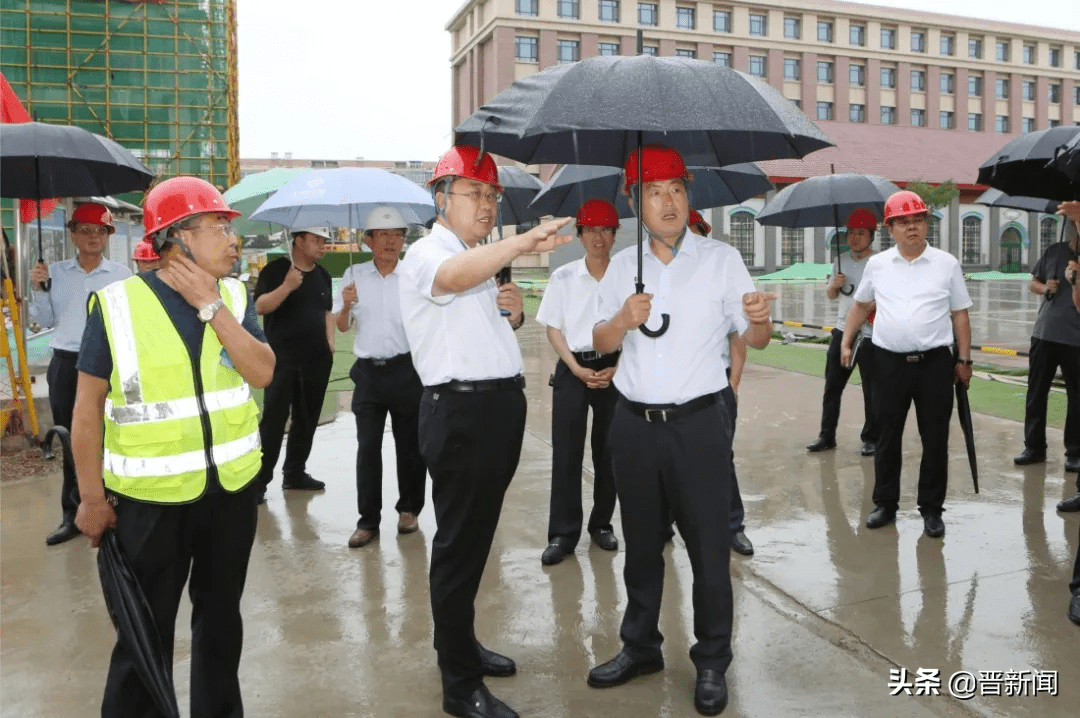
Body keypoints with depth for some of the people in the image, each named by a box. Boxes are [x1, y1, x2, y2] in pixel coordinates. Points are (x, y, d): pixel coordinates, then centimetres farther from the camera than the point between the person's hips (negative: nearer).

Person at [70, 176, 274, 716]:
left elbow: (262, 373, -13)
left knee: (221, 616, 20)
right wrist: (92, 498, -7)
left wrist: (211, 306, -19)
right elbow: (88, 409, -8)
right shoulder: (117, 305, -12)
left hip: (233, 488, 4)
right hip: (150, 497, -4)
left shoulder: (233, 297, 0)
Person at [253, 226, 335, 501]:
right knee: (274, 418, -6)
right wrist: (287, 286, -25)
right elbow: (260, 306, -14)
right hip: (282, 357, -6)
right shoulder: (276, 269, -5)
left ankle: (295, 472, 24)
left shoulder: (323, 275, 12)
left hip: (317, 358, 6)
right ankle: (259, 479, 1)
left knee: (307, 419, 11)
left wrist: (329, 342, 10)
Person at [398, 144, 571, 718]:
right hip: (461, 413, -9)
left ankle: (459, 644, 34)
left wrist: (513, 311, 9)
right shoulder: (428, 255, -8)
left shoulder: (482, 261, 19)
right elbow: (454, 276, -34)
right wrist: (525, 242, -47)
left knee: (475, 537, 18)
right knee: (459, 545, -2)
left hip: (499, 410, 9)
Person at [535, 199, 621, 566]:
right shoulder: (563, 277, 2)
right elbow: (554, 329, 3)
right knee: (565, 452, -2)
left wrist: (616, 369, -9)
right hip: (572, 370, 0)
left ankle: (602, 523, 23)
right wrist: (577, 369, -9)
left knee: (608, 451, 7)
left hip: (614, 369, 0)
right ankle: (562, 533, 6)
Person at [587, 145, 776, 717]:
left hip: (698, 423, -3)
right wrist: (623, 319, -14)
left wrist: (759, 320, -24)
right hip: (634, 424, 3)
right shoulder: (623, 265, 8)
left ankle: (712, 662, 22)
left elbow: (755, 339, -1)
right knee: (641, 541, 16)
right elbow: (600, 342, 7)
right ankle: (640, 645, 34)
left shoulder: (721, 259, 0)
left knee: (708, 545, 4)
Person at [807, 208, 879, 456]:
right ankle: (826, 436, 14)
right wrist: (834, 285, -3)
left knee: (872, 391, 2)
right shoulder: (841, 263, 11)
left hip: (870, 336, -5)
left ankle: (870, 438, 13)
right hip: (842, 331, 5)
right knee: (832, 387, 6)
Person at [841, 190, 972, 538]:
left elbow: (960, 314, 5)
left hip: (935, 362, -1)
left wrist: (964, 359, 3)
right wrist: (846, 342, 13)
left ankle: (932, 509, 18)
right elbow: (861, 305, 19)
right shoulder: (876, 264, 5)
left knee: (935, 439, 5)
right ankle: (885, 504, 23)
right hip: (889, 362, 1)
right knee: (888, 437, 10)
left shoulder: (947, 263, 1)